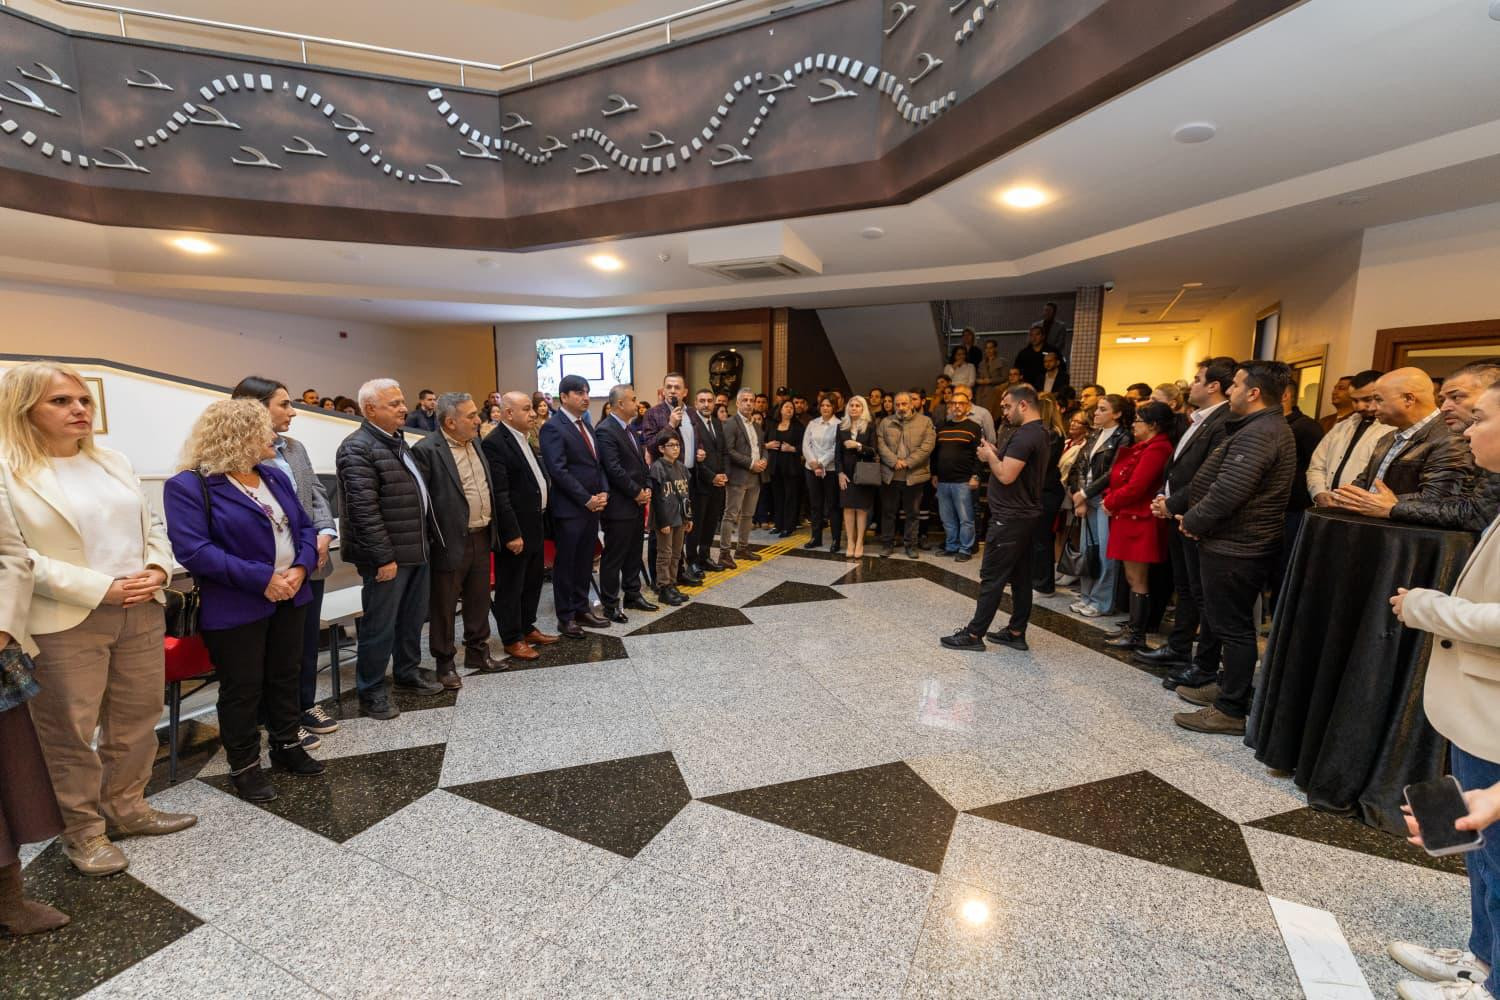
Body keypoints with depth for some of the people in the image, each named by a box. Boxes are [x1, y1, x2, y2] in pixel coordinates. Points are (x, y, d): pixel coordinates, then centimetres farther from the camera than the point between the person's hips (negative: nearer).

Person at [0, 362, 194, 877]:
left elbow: (152, 526, 13)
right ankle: (83, 830, 24)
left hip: (141, 612, 5)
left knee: (137, 719, 14)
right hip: (64, 623, -5)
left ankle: (127, 808, 31)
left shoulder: (114, 461, 11)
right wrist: (102, 589, -19)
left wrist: (156, 570, -6)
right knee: (70, 732, 8)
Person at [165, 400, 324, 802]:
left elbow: (304, 527, 9)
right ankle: (244, 765, 23)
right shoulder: (189, 486, -11)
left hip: (289, 598, 6)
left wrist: (302, 567, -10)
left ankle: (287, 746, 32)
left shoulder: (275, 477, 9)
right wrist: (261, 579, -24)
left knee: (285, 677, 17)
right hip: (236, 608, -6)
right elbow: (194, 549, -21)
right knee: (242, 688, 7)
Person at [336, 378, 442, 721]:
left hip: (416, 549, 9)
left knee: (413, 618, 20)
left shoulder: (397, 441, 14)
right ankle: (371, 692, 20)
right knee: (380, 625, 4)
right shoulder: (358, 448, -15)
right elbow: (364, 509, -20)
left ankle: (408, 672, 37)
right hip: (388, 555, -9)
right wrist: (384, 557, -20)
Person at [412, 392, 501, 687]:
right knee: (444, 606, 8)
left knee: (479, 600, 18)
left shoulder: (475, 443, 9)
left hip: (482, 538, 7)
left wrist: (493, 528, 16)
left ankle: (477, 651, 34)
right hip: (450, 542, -7)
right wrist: (428, 544, -15)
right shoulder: (427, 450, -15)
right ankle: (445, 663, 23)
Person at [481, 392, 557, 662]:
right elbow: (499, 494, -21)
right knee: (511, 586, 5)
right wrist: (511, 533, -22)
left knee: (533, 581, 19)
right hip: (515, 530, -9)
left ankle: (527, 627, 34)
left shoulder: (522, 439, 13)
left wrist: (541, 521, 14)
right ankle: (512, 639, 17)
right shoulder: (495, 444, -17)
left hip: (535, 525, 9)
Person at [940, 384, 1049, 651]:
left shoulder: (1024, 435, -19)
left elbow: (1006, 476, -24)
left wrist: (990, 455, -8)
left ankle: (974, 634, 2)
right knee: (1020, 577, 13)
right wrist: (995, 455, 8)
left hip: (1009, 518, -10)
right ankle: (1016, 633, 21)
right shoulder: (1040, 434, 14)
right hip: (1025, 515, 10)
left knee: (992, 578, -5)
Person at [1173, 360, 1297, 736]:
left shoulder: (1258, 433, -20)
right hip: (1242, 542, 11)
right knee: (1232, 623, 20)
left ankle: (1231, 710, 9)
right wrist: (1195, 517, 7)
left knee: (1232, 626, -2)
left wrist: (1194, 521, -13)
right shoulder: (1269, 428, 16)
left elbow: (1229, 490, -28)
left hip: (1234, 548, -11)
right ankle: (1228, 687, 34)